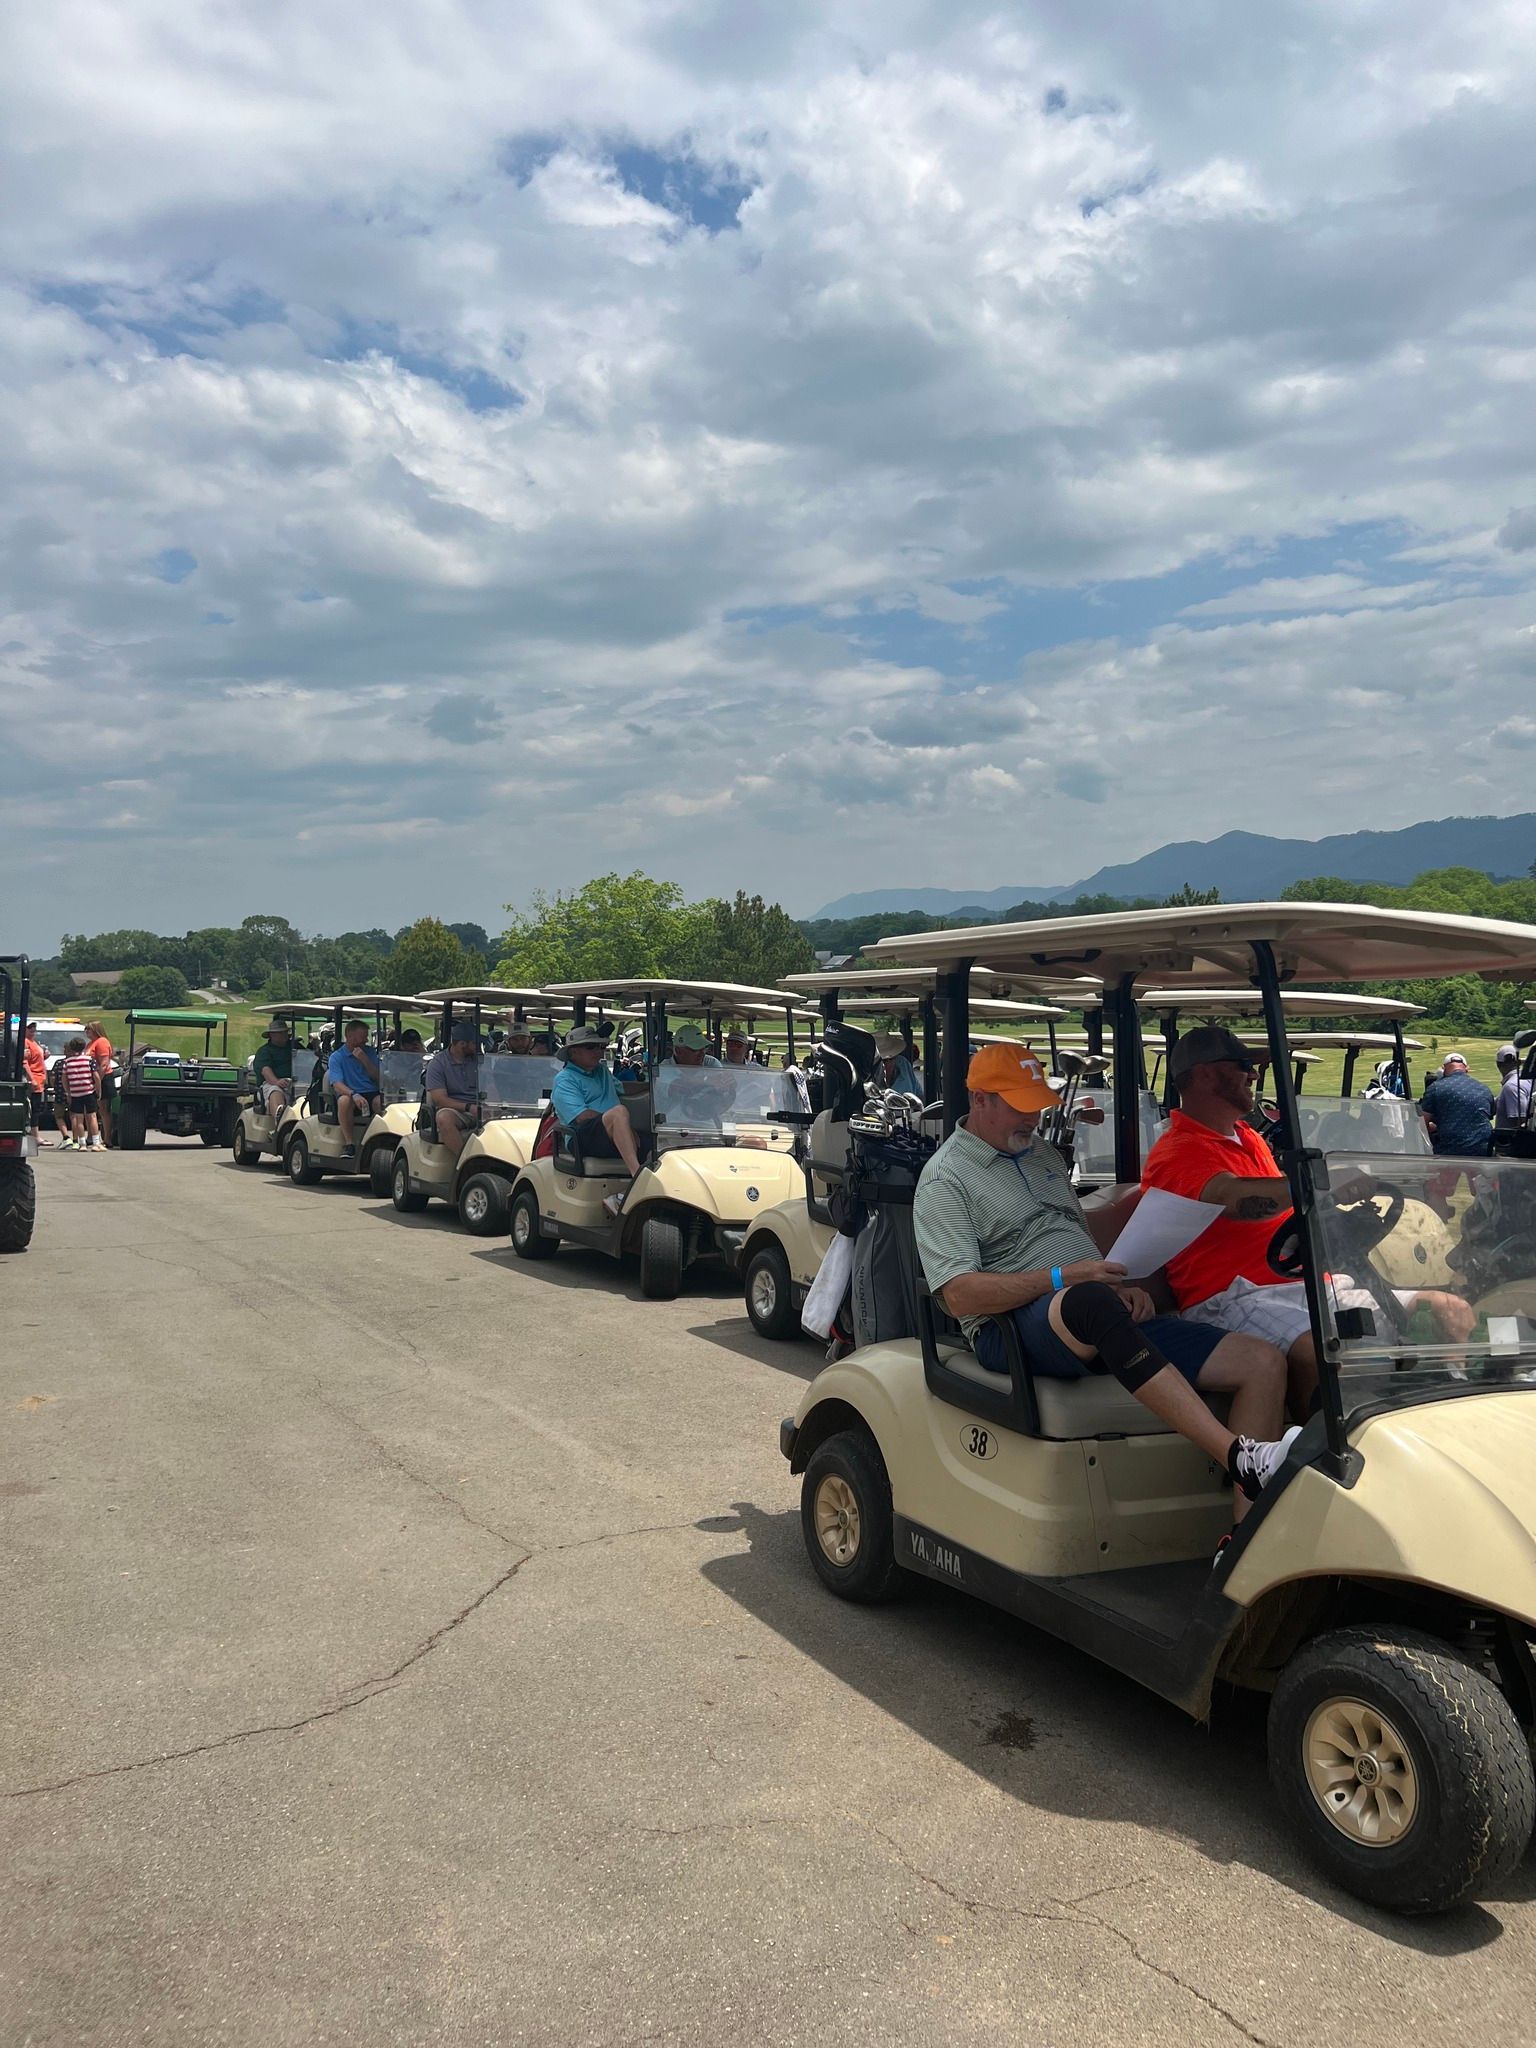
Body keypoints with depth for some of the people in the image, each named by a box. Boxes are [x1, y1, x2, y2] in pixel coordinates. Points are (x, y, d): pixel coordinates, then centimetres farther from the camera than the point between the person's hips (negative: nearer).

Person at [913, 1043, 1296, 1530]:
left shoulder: (1044, 1154, 25)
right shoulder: (945, 1178, 1)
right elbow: (960, 1295, -11)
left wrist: (1123, 1286, 7)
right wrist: (1062, 1279, -18)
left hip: (1108, 1321, 8)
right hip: (1013, 1327, -7)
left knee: (1263, 1363, -9)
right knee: (1090, 1302, -43)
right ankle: (1240, 1455, -47)